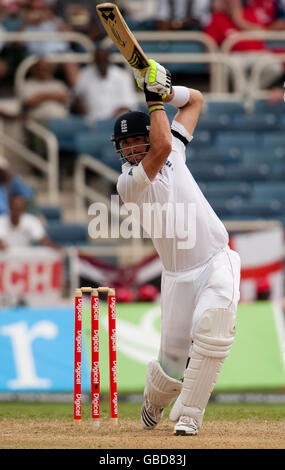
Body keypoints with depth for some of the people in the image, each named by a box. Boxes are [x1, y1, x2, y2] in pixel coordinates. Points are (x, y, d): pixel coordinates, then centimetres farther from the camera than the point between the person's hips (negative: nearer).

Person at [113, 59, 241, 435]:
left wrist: (165, 90, -3)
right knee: (174, 357, -1)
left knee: (211, 330, -24)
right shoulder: (128, 182, -10)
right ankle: (153, 400, 36)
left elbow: (195, 100, 16)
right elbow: (161, 146, -27)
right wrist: (155, 99, -18)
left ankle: (188, 415, -15)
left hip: (217, 263, 2)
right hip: (178, 275, -2)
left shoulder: (175, 152, 6)